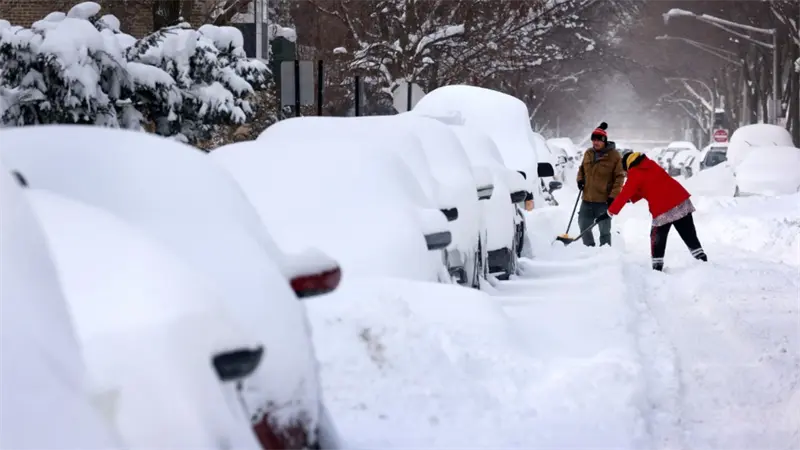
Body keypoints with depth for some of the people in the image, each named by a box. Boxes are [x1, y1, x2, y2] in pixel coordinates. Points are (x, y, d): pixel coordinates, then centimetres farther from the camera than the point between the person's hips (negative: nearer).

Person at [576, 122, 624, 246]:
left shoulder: (614, 155, -9)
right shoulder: (588, 153, 7)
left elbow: (619, 177, -8)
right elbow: (582, 168, 24)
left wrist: (613, 196, -15)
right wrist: (580, 179, 3)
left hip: (604, 200, -6)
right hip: (587, 199, 6)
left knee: (604, 230, 1)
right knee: (583, 225, 12)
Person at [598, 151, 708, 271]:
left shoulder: (635, 175, -2)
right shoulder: (651, 165, 19)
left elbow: (624, 195, 1)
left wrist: (611, 211, 12)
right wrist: (631, 198, 27)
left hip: (663, 210, -6)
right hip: (681, 200, 6)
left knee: (657, 239, 10)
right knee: (689, 236, 8)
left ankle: (657, 267, 10)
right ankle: (703, 261, 5)